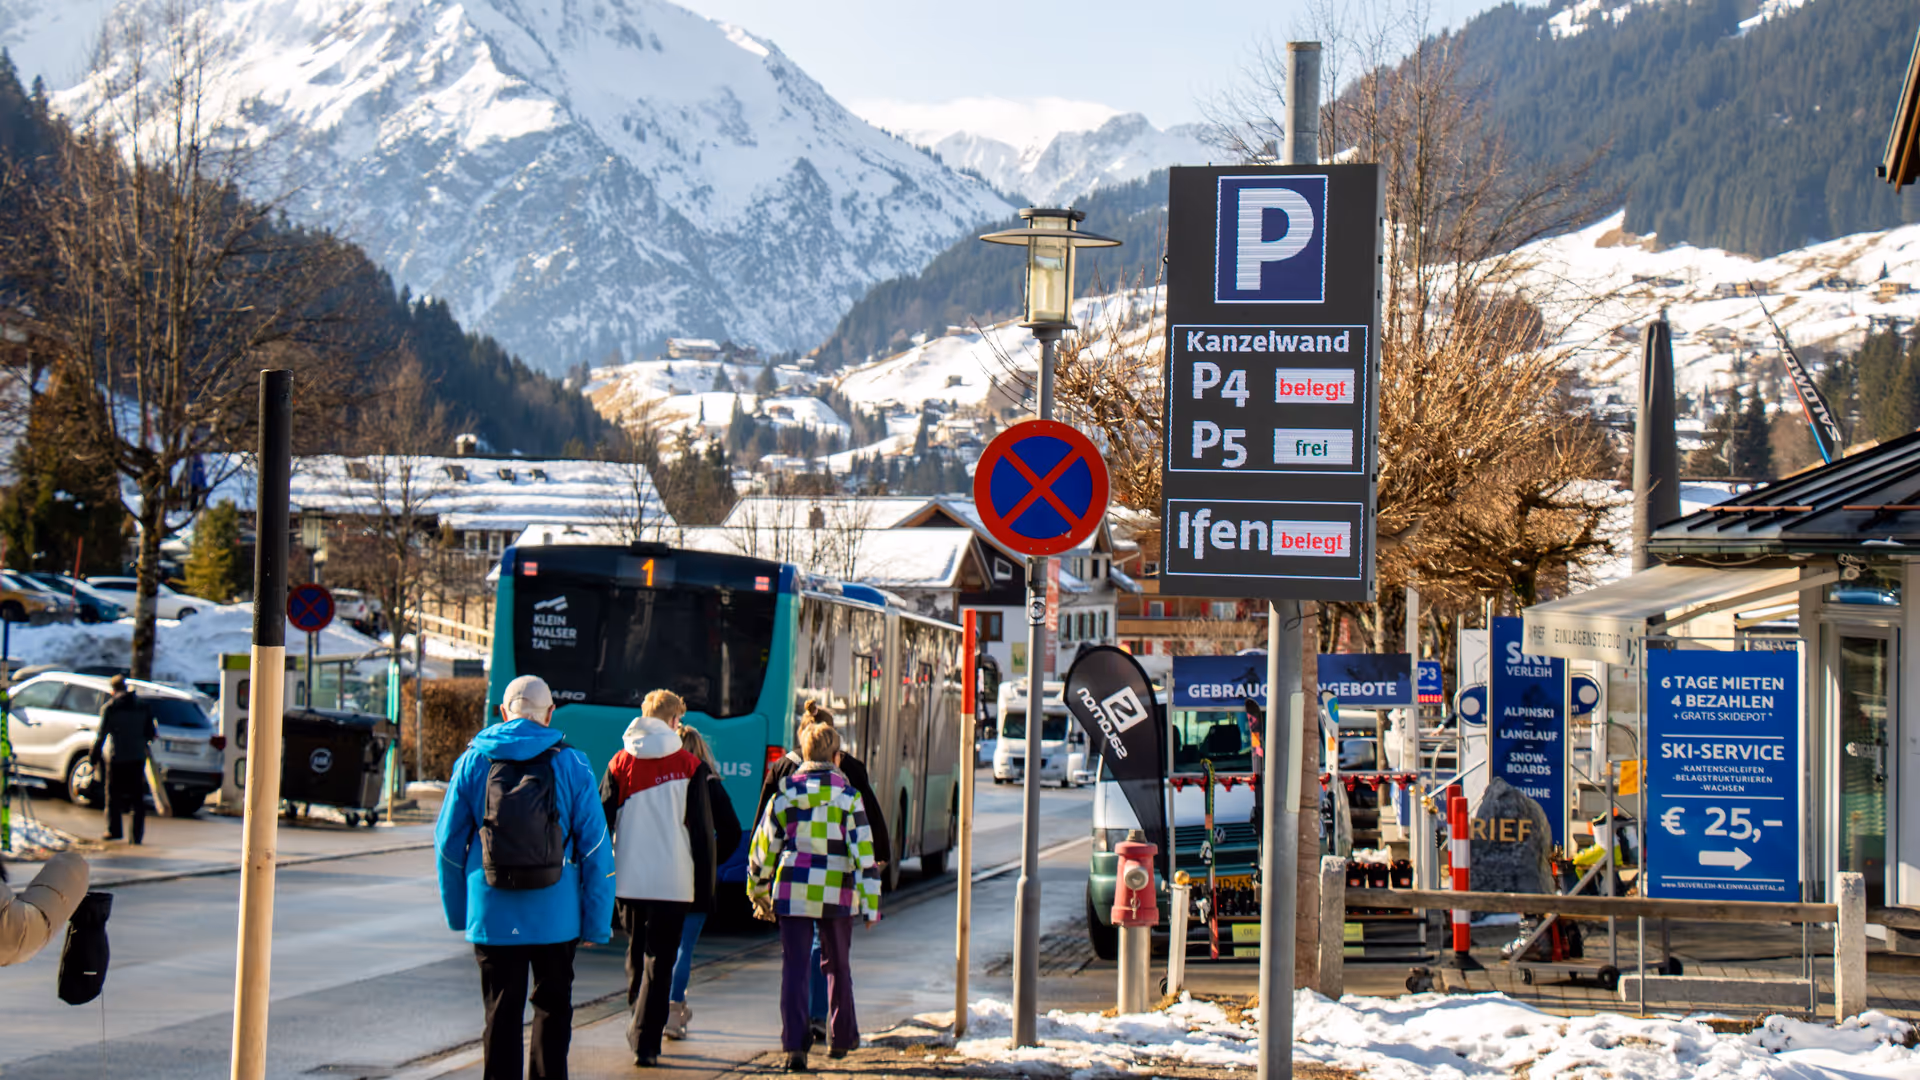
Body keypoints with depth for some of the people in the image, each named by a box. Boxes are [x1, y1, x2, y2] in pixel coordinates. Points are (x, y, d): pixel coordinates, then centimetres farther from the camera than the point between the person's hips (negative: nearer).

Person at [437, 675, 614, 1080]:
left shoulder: (473, 762, 2)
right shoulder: (572, 765, -2)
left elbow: (448, 842, 5)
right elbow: (595, 848, -3)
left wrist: (457, 911, 15)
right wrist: (597, 923, 2)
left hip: (492, 919, 1)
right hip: (555, 917, 0)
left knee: (501, 1016, 6)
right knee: (553, 1010, 14)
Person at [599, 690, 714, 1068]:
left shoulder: (620, 763, 4)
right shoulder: (689, 766, -3)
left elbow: (602, 824, 5)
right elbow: (702, 831, -3)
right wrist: (705, 889, 2)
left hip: (628, 881, 3)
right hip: (672, 882, -3)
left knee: (637, 956, 19)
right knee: (659, 962, 1)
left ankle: (638, 1032, 27)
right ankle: (645, 1043, -5)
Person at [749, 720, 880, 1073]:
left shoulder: (786, 792, 1)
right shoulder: (848, 795, -2)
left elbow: (763, 844, 5)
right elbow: (863, 848, -6)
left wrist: (759, 891, 18)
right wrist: (870, 902, -4)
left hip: (793, 891, 0)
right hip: (837, 894, 0)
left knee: (795, 968, 0)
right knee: (837, 965, 17)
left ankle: (795, 1046, -11)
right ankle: (841, 1039, 28)